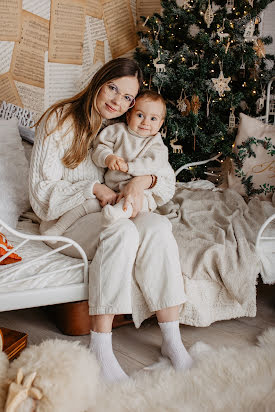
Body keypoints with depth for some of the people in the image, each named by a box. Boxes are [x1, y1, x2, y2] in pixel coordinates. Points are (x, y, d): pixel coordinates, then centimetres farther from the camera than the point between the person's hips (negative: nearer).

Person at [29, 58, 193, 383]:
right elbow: (42, 194, -9)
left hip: (111, 214, 4)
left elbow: (168, 183, 5)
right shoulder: (60, 121, -4)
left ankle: (171, 340, -23)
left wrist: (144, 180, -19)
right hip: (66, 220, -4)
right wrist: (93, 188, -21)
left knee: (158, 227, -28)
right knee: (122, 230, -35)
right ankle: (100, 348, -31)